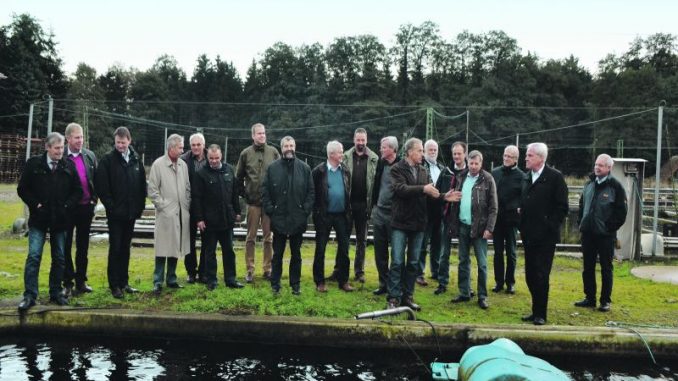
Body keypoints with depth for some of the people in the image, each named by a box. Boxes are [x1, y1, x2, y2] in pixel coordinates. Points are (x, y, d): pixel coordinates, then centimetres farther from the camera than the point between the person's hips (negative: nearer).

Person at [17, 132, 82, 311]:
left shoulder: (69, 166, 4)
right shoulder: (34, 164, 0)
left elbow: (78, 190, 8)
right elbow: (22, 189, 3)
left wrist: (67, 206, -4)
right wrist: (35, 205, -7)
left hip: (60, 220, 2)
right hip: (39, 219, -2)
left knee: (59, 258, 8)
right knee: (34, 256, -9)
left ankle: (56, 293, 18)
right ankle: (29, 295, -4)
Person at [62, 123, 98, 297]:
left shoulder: (90, 156, 5)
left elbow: (96, 180, 9)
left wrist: (94, 201, 3)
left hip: (86, 207, 3)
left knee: (83, 246, 11)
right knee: (66, 246, 5)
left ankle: (81, 281, 22)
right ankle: (67, 283, 13)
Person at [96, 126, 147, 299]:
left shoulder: (136, 159, 8)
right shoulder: (107, 160, -6)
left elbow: (142, 184, 11)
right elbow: (101, 186, -10)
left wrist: (140, 206, 4)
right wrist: (110, 206, -12)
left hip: (131, 213, 4)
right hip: (115, 213, -4)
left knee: (125, 248, 12)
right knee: (115, 248, 0)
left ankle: (124, 282, 21)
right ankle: (114, 285, 8)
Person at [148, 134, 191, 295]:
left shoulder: (183, 164, 7)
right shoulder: (158, 164, -5)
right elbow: (152, 190, -6)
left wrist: (187, 206, 6)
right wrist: (162, 205, -10)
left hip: (181, 214, 5)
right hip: (165, 214, -5)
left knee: (176, 247, 11)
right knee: (163, 249, -3)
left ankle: (171, 279, 21)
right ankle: (158, 282, 5)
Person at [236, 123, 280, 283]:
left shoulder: (273, 152, 2)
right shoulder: (246, 153, 1)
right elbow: (238, 177, 8)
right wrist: (244, 193, 4)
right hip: (253, 202, -1)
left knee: (269, 237, 7)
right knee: (251, 237, 5)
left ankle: (268, 269, 17)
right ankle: (250, 270, 12)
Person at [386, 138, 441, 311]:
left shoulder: (423, 171, 13)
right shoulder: (397, 169, -5)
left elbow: (431, 191, 8)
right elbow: (401, 188, -20)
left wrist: (441, 195, -11)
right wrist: (423, 189, -25)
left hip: (418, 223, 5)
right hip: (400, 222, -5)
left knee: (413, 263, 11)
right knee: (397, 262, -3)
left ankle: (408, 296, 20)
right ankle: (394, 298, 6)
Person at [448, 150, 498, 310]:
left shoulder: (487, 179, -6)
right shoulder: (462, 178, 8)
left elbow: (493, 207, -8)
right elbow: (456, 201, 10)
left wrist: (489, 228, -14)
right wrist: (454, 223, 5)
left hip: (479, 227, -5)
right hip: (463, 226, 5)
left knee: (482, 263, 2)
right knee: (463, 261, 12)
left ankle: (482, 296, 11)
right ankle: (464, 293, 22)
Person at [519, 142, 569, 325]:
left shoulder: (555, 177, -7)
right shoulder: (527, 177, 12)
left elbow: (562, 207, -9)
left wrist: (550, 226, -13)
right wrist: (523, 225, 7)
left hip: (545, 236, -6)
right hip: (529, 235, 6)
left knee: (541, 276, -3)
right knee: (530, 275, 9)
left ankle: (540, 314, 8)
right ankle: (536, 310, 21)